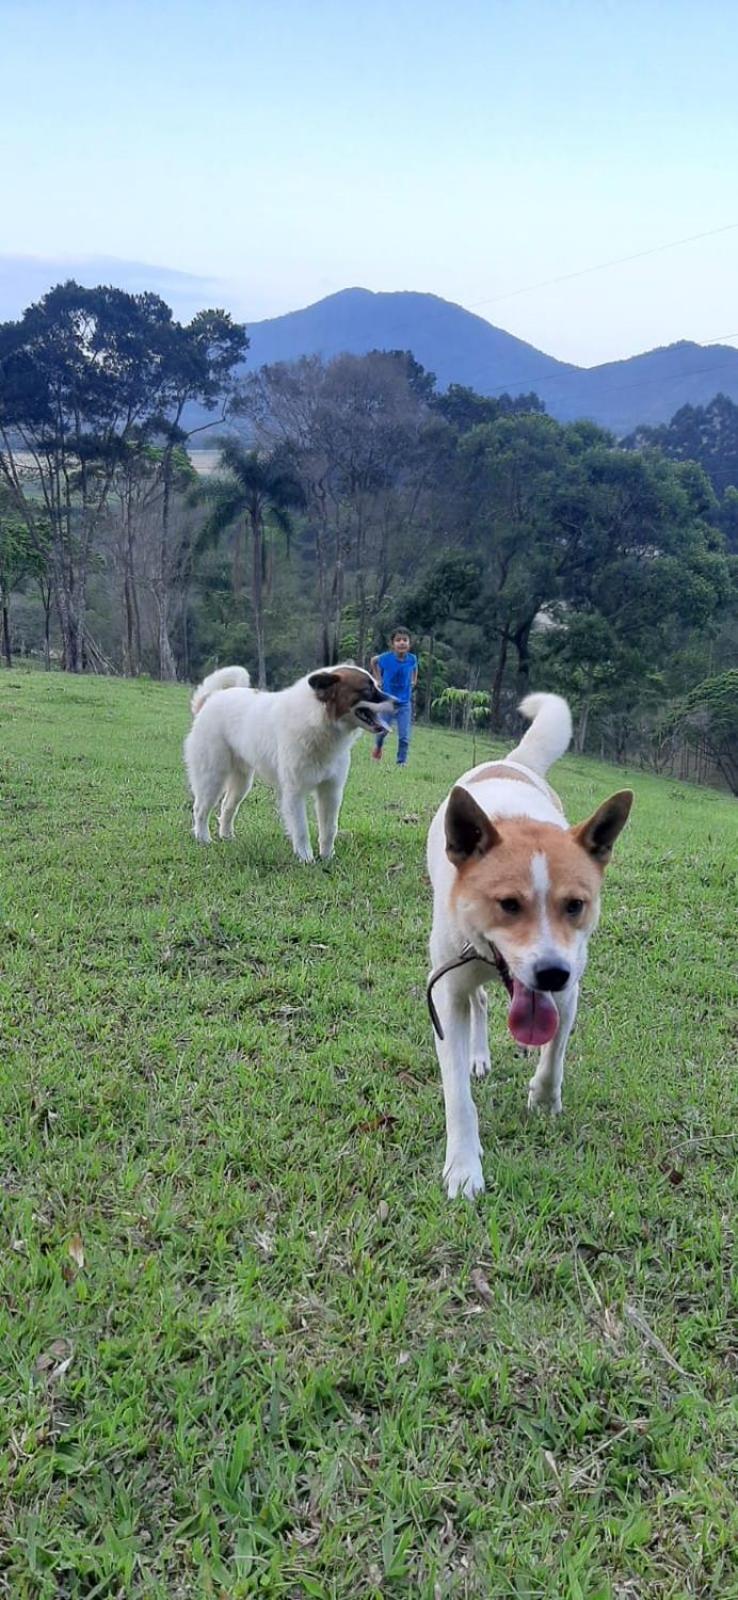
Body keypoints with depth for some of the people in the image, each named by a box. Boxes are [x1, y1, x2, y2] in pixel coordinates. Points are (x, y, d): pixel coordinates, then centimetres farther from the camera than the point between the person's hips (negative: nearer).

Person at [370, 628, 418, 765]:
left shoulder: (412, 659, -11)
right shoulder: (386, 658, -17)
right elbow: (373, 660, 6)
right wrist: (378, 679, 2)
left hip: (404, 703, 1)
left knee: (404, 737, -6)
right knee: (382, 730, 12)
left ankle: (401, 763, 6)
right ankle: (379, 746, 45)